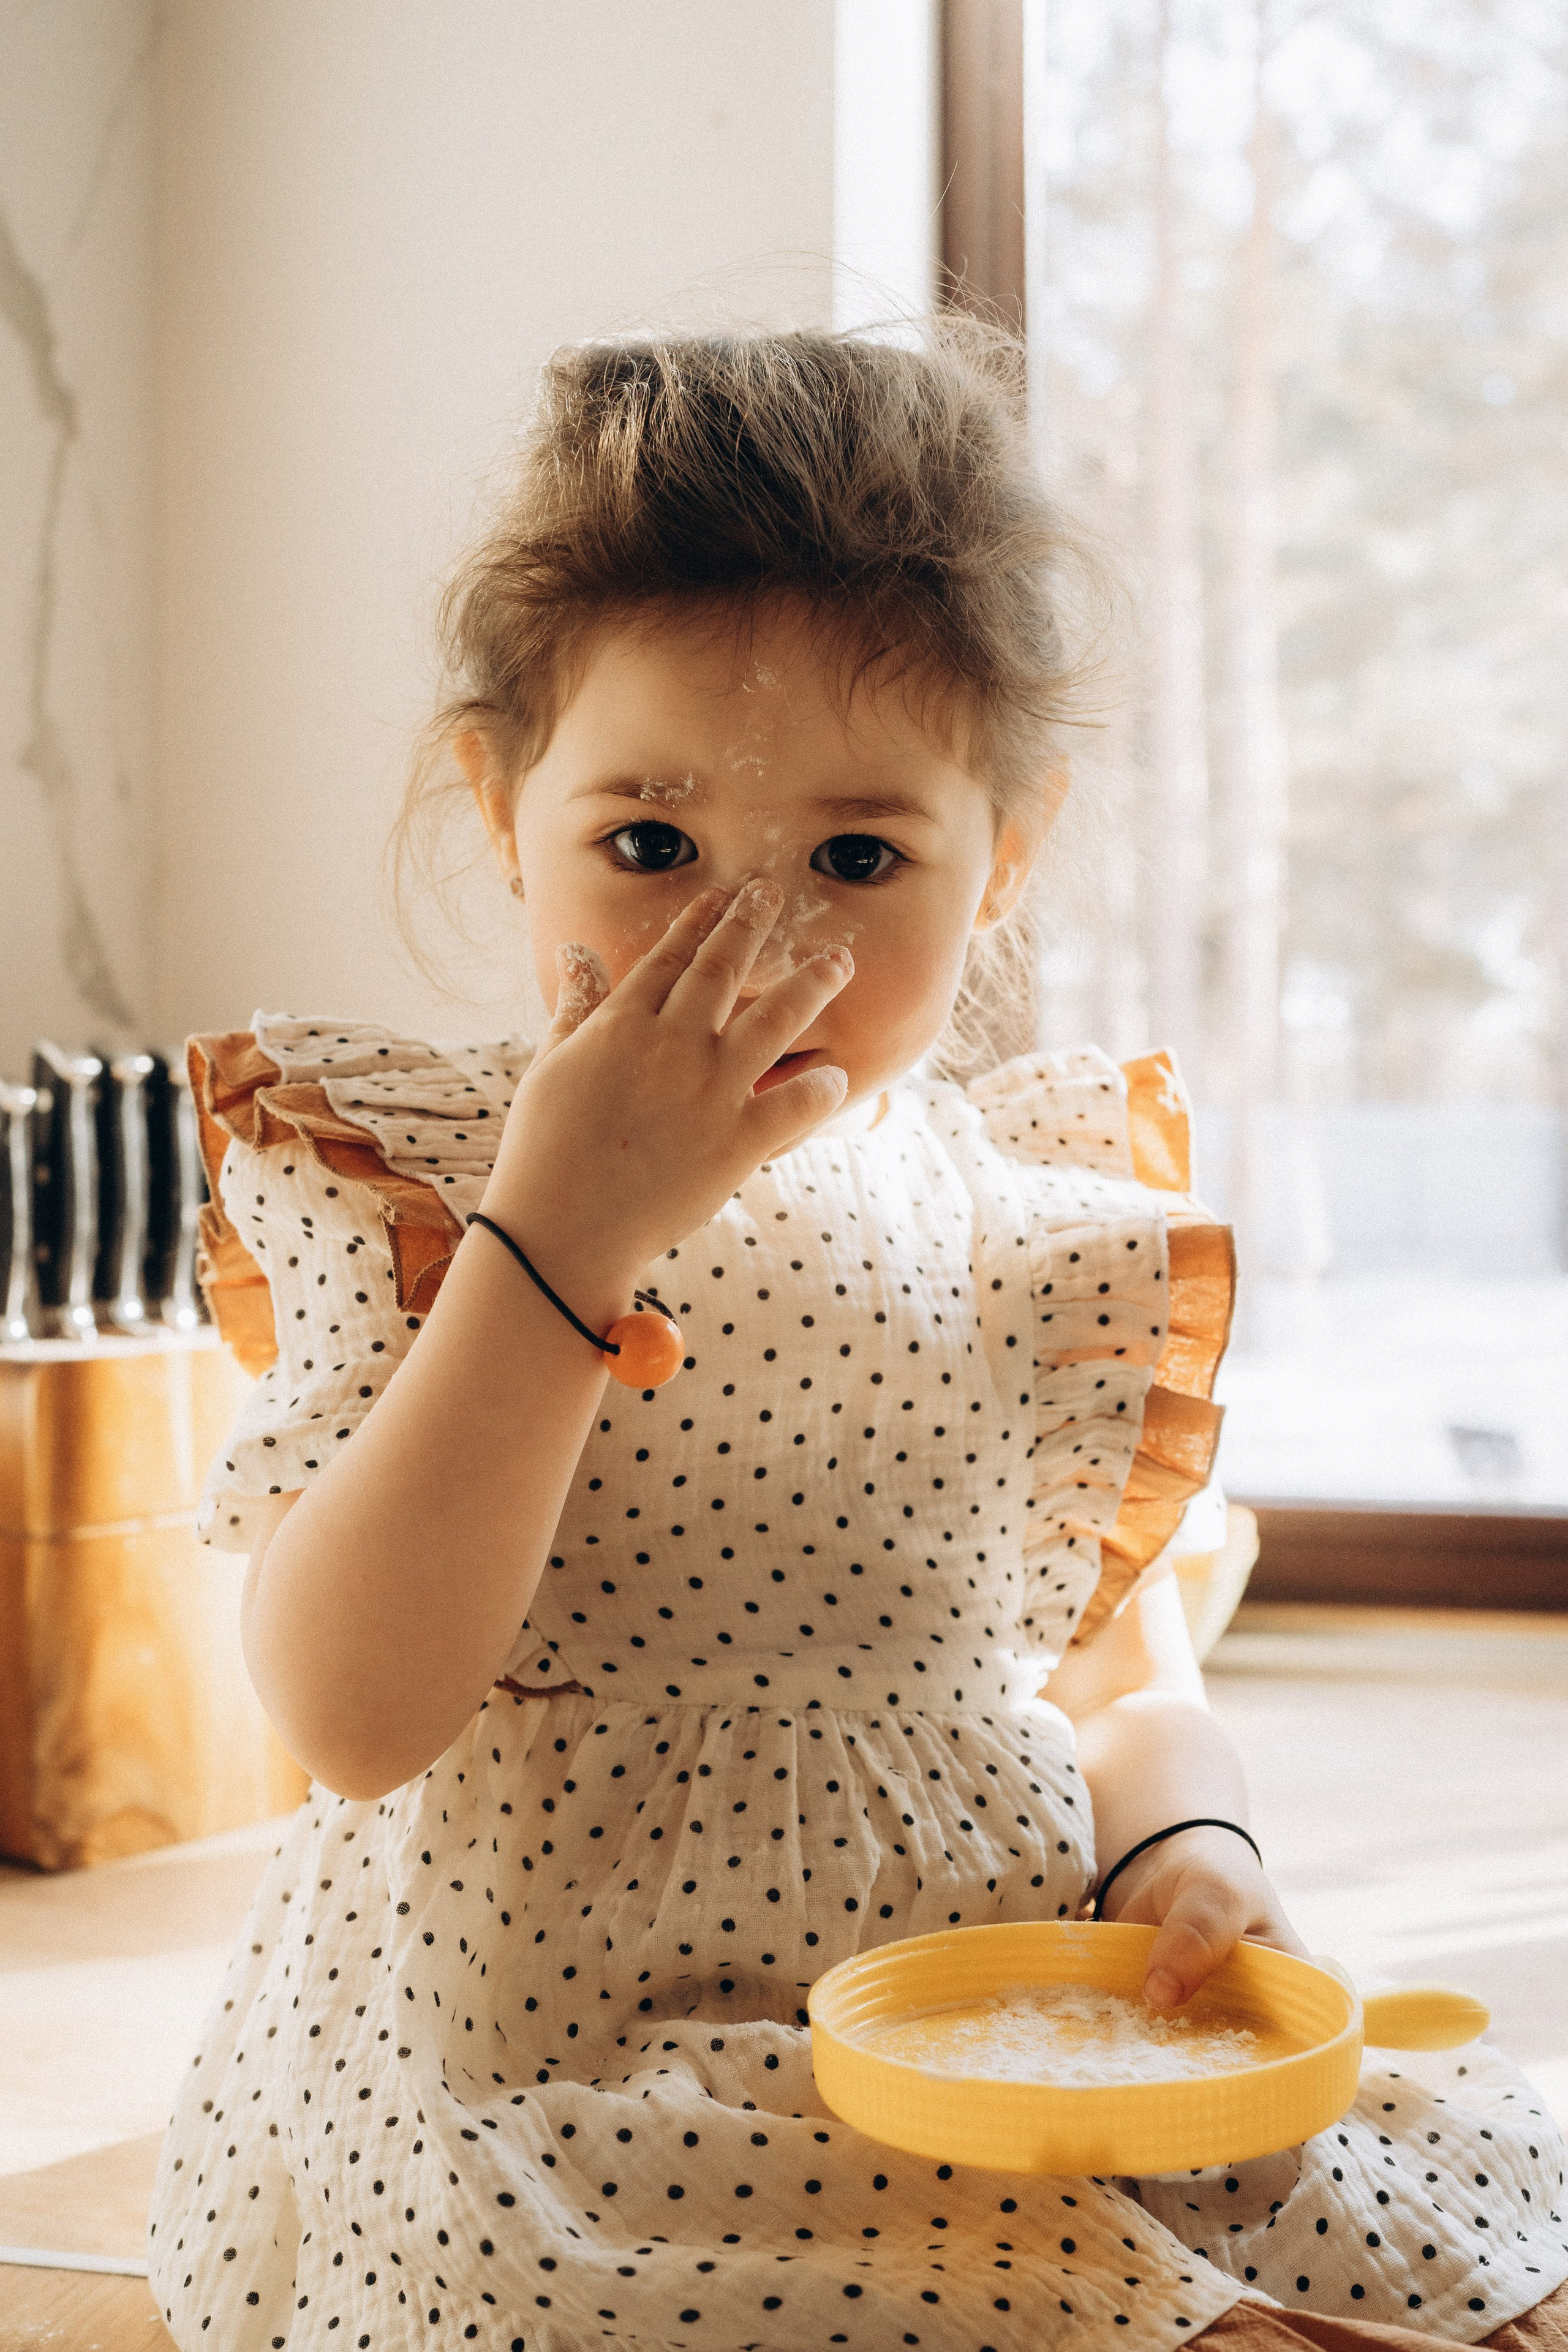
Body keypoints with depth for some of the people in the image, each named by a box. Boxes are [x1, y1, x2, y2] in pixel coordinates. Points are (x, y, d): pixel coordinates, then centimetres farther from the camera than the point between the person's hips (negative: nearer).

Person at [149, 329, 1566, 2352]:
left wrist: (1185, 1847, -11)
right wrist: (558, 1239, -24)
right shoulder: (403, 1192, -6)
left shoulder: (1047, 1217, 3)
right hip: (543, 2099, -2)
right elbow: (352, 1717, -19)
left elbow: (1126, 1681, 12)